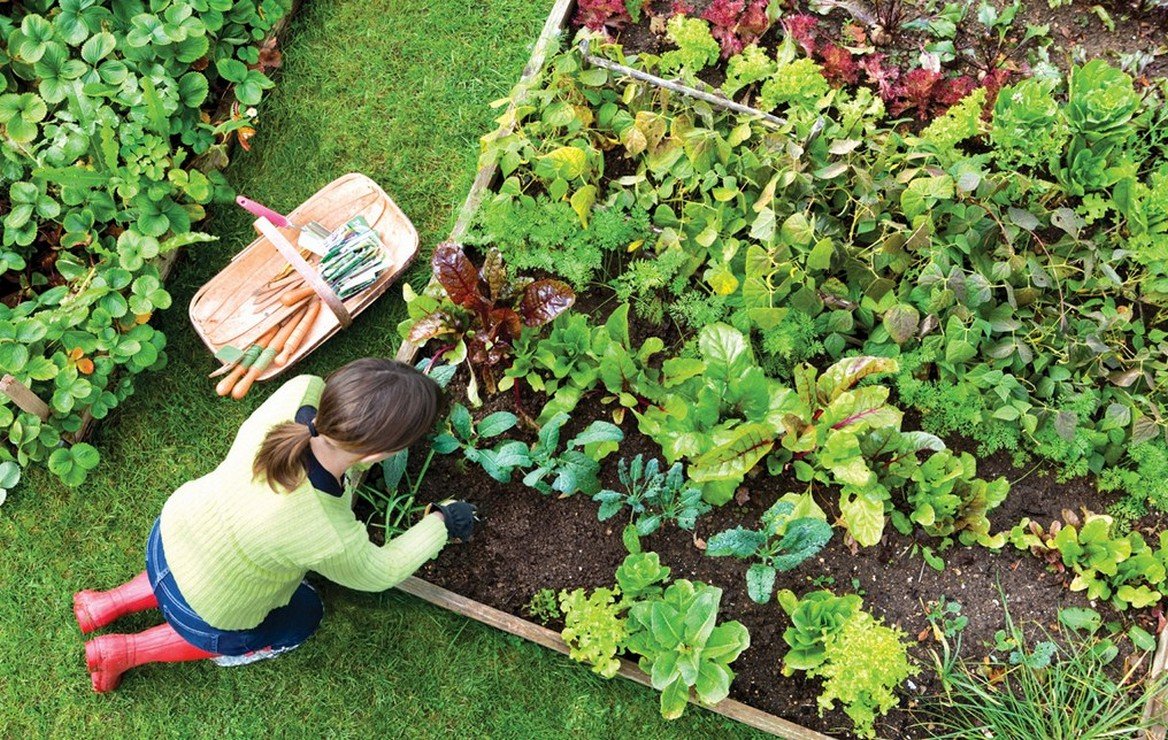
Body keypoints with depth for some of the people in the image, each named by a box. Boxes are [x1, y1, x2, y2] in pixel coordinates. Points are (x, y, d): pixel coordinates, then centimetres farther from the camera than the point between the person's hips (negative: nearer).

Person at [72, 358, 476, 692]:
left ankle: (108, 604, 37)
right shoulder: (331, 541, -41)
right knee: (303, 616, 25)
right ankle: (127, 652, 24)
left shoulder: (302, 391, -31)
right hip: (203, 613, -5)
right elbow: (379, 573, -16)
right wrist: (440, 523, -4)